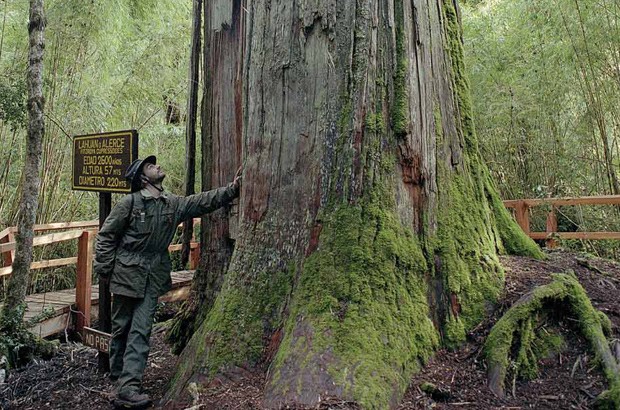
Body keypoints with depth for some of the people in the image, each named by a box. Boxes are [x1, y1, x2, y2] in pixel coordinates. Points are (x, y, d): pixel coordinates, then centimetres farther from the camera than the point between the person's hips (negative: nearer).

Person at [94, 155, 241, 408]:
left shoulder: (174, 204, 6)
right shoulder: (130, 202, -8)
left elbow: (204, 201, 2)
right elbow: (106, 235, -4)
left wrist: (232, 189, -9)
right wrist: (105, 270, -5)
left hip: (153, 278, 3)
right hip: (127, 273, -3)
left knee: (141, 331, -2)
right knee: (121, 328, 10)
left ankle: (128, 388, 0)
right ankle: (117, 375, 32)